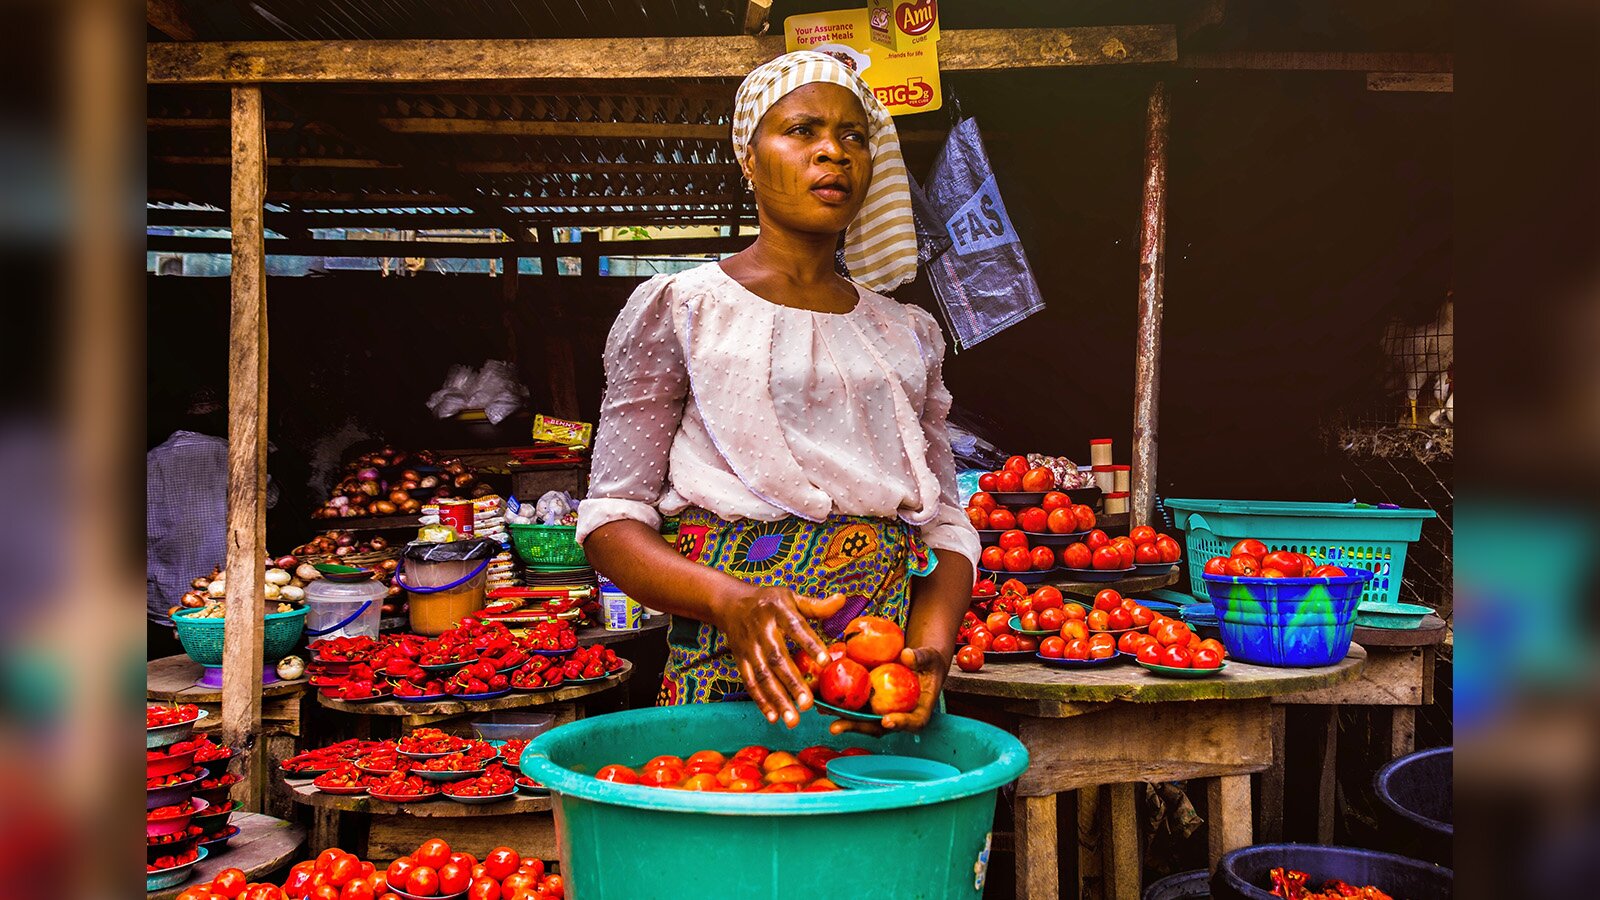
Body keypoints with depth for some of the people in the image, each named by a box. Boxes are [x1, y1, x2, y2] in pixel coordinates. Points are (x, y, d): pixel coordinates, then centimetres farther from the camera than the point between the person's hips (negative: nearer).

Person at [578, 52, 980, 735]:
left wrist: (931, 650, -9)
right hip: (732, 675, -3)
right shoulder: (679, 310, 2)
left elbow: (946, 526, 11)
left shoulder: (908, 335, 14)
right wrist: (730, 601, -22)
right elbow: (611, 523, -3)